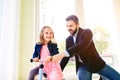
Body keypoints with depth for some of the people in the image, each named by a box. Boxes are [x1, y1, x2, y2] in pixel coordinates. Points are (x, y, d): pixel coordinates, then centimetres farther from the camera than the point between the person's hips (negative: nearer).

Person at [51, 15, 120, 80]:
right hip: (83, 66, 3)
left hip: (96, 63, -2)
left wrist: (63, 54, -47)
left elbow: (82, 46, -36)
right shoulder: (68, 40, 1)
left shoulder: (87, 32, -15)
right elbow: (66, 58, 7)